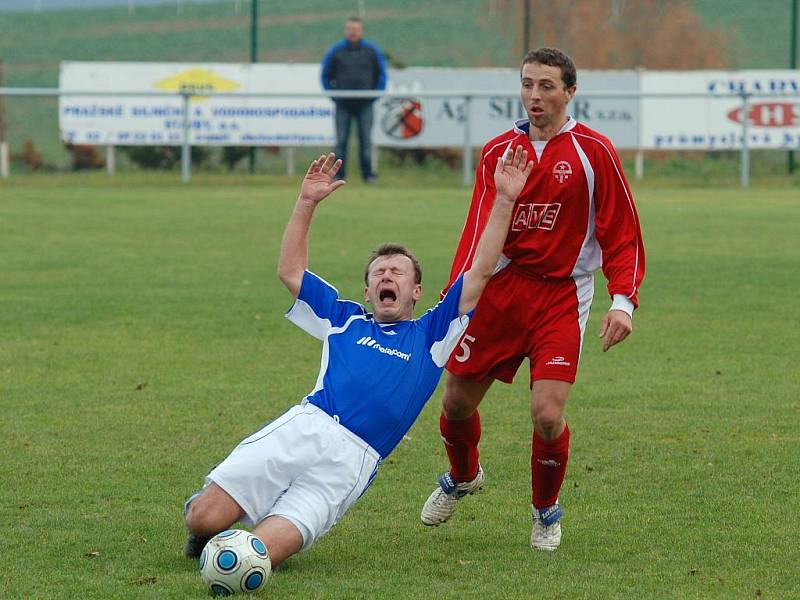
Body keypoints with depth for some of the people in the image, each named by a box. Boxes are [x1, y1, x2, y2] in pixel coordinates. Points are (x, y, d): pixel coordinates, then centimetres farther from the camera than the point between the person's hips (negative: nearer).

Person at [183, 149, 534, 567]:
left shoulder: (430, 334, 20)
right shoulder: (346, 321, 26)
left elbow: (480, 271, 13)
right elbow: (290, 271, 26)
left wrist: (505, 200, 7)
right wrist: (307, 202, 20)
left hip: (351, 463, -2)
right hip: (303, 428, 2)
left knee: (260, 553, -21)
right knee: (203, 518, -15)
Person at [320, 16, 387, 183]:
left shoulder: (372, 50, 5)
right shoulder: (335, 51, 4)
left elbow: (381, 75, 13)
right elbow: (326, 75, 13)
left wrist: (375, 95, 5)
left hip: (365, 105, 0)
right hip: (343, 105, 0)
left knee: (366, 141, -2)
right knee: (341, 141, -2)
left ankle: (368, 174, 1)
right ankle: (338, 175, 0)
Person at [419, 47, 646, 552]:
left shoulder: (593, 151, -4)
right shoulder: (499, 151, 4)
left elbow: (623, 232, -3)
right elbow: (478, 230, 0)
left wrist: (623, 301, -14)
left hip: (562, 295, -3)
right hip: (501, 288, 3)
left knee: (547, 412, -16)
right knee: (457, 401, 7)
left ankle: (547, 511, 12)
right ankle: (463, 477, 42)